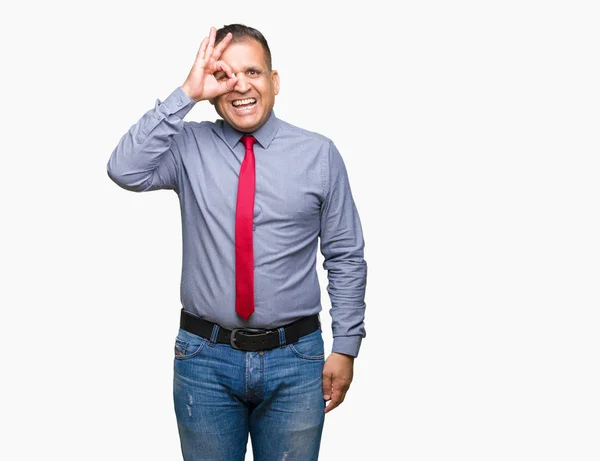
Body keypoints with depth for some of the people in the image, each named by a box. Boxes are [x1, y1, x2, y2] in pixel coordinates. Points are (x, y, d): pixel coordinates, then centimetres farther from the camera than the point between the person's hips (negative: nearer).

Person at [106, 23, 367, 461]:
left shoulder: (319, 154, -2)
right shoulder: (189, 146, 0)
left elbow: (346, 258, 1)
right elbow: (126, 170, -19)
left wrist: (345, 348, -2)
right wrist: (186, 94, -19)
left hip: (295, 359, 0)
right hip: (206, 358, 1)